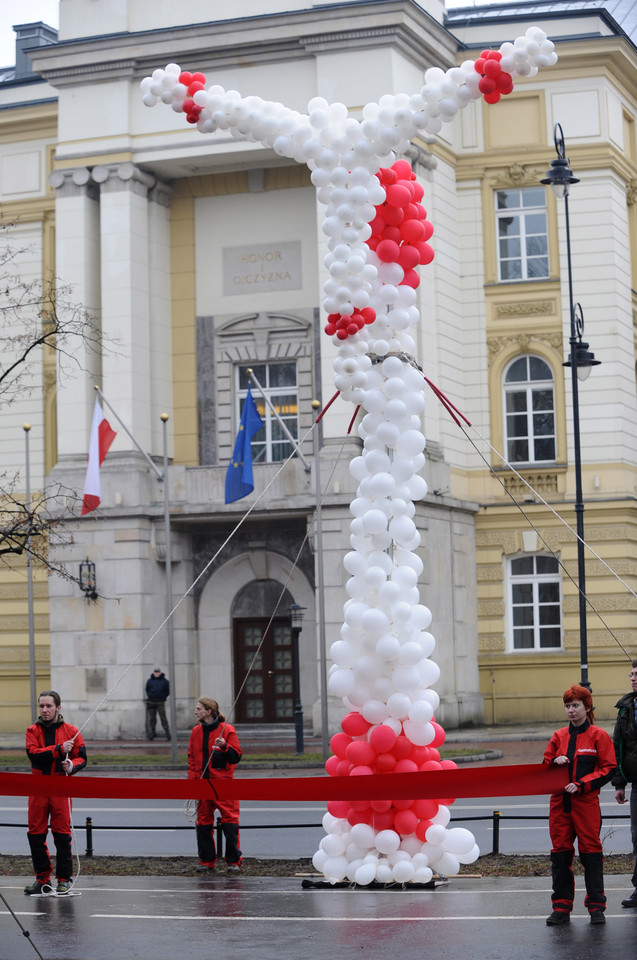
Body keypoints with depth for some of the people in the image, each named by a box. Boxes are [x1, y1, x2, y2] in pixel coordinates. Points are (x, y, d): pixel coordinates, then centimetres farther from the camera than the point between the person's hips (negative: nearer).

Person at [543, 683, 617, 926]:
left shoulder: (599, 736, -1)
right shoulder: (558, 737, 12)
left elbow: (608, 769, -5)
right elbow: (543, 768, 16)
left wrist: (581, 784, -15)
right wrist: (554, 763, -7)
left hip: (587, 803, -4)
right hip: (560, 803, 4)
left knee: (591, 853, -1)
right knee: (560, 853, 4)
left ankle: (596, 908, 7)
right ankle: (561, 908, 10)